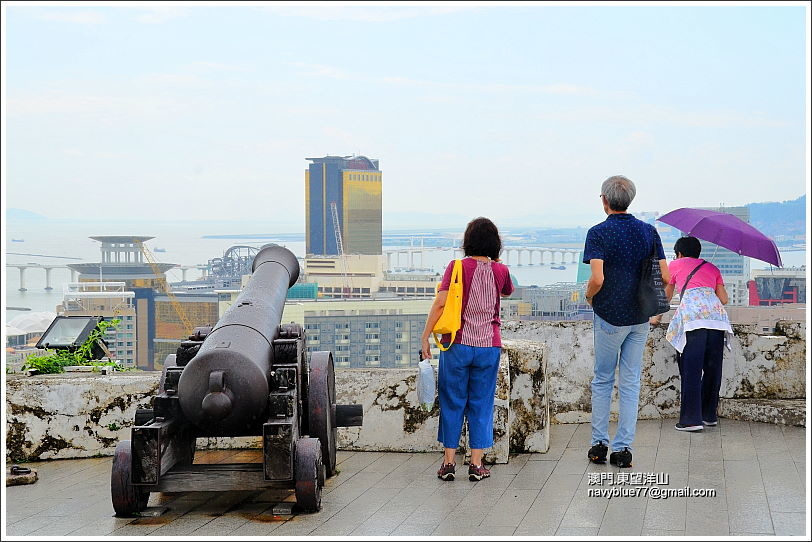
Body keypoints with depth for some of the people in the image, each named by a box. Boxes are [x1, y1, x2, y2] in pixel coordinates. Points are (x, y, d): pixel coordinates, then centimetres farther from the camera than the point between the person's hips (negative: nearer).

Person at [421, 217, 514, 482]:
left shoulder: (457, 267, -5)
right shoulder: (500, 270, 3)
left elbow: (440, 303, -13)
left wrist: (425, 337, -9)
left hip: (457, 344, -1)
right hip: (488, 346, 2)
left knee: (452, 403, 8)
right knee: (481, 404, 9)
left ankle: (448, 462, 10)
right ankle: (476, 464, 9)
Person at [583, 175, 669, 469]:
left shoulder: (598, 233, -11)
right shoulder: (649, 231, 3)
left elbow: (597, 279, -21)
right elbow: (665, 277, 1)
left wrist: (589, 296, -1)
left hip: (610, 315, -3)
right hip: (640, 317, 4)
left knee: (602, 380, 11)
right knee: (630, 383, 7)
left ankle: (599, 444, 13)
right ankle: (623, 449, 7)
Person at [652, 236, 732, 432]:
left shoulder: (675, 265, 23)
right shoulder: (712, 268, 30)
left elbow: (667, 295, 32)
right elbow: (724, 299, 22)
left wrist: (658, 316, 46)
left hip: (692, 315, -4)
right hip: (717, 313, 4)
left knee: (691, 369, -7)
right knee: (712, 367, 10)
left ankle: (691, 419, -11)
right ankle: (709, 415, 17)